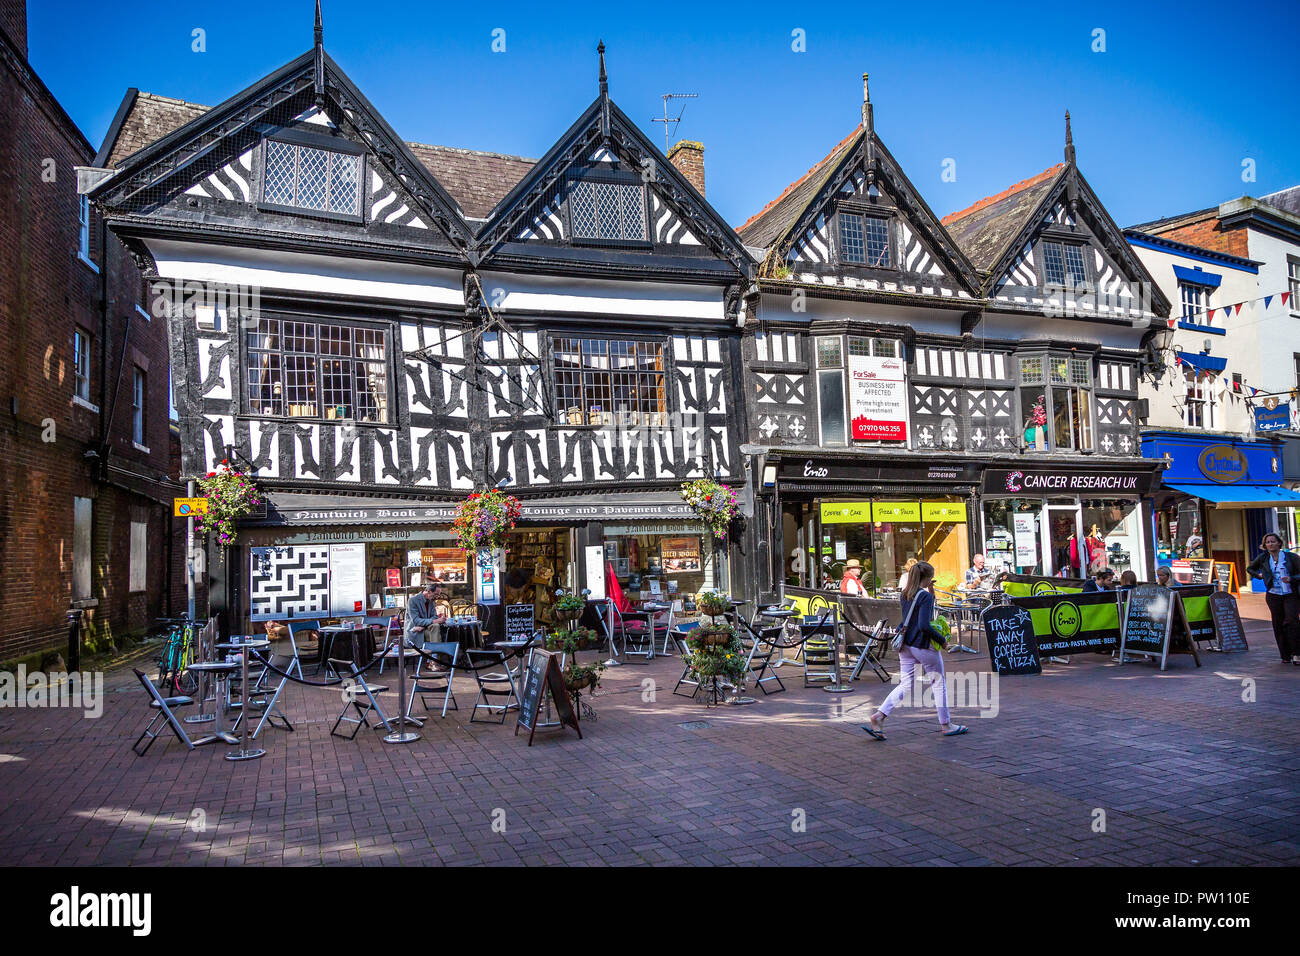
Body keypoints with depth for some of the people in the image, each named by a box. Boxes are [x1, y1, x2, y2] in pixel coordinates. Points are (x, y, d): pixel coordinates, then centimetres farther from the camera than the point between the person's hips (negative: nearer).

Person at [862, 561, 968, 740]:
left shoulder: (905, 595, 8)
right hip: (924, 646, -7)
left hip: (905, 645, 7)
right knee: (940, 683, 12)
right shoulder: (925, 596, -16)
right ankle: (946, 725, 22)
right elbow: (924, 625, -24)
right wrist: (942, 640, -12)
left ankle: (877, 717, -4)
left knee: (906, 685, 10)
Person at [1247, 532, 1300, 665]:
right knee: (1278, 625, 3)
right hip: (1274, 596, 3)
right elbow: (1250, 569, 24)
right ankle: (1286, 656, 12)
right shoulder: (1263, 558, 7)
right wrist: (1259, 575, 6)